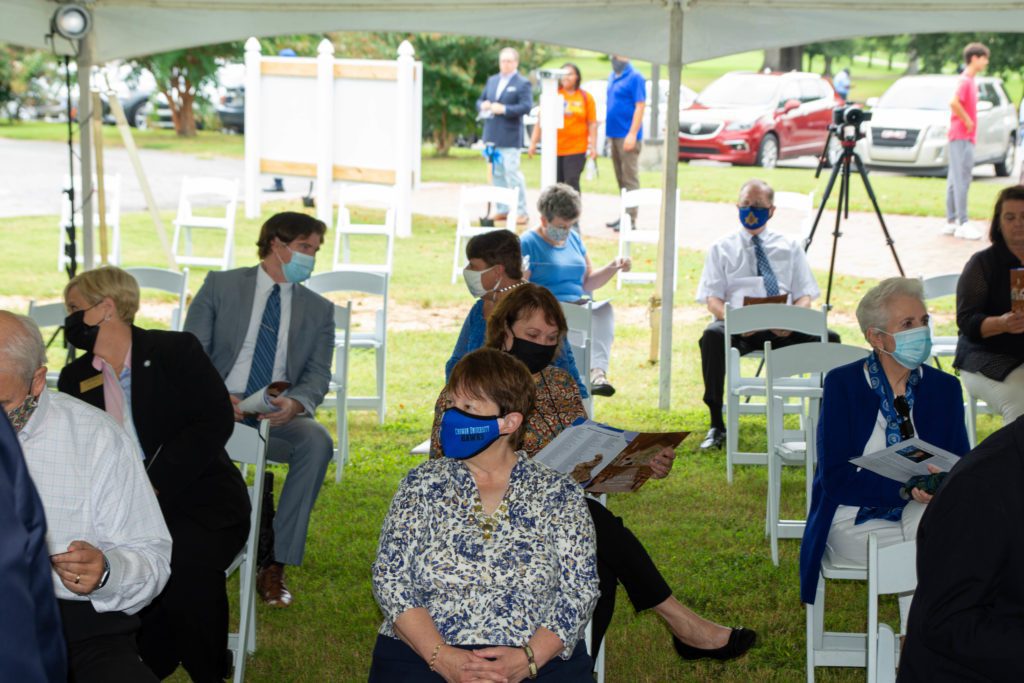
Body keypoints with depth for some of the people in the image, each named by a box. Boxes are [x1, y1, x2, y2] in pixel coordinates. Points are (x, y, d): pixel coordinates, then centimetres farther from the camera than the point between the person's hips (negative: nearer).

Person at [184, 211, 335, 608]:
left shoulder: (319, 310, 15)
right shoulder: (220, 286, 8)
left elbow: (318, 374, 4)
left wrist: (295, 403, -20)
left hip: (279, 415, 2)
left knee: (317, 441, -32)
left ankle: (275, 566, -28)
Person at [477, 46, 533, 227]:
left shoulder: (523, 84, -3)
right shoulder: (492, 81, 17)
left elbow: (526, 107, -14)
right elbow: (480, 100, 21)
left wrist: (504, 109, -20)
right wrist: (483, 105, -3)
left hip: (509, 137, -7)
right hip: (492, 136, 7)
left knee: (512, 173, -9)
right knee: (497, 174, 10)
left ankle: (521, 212, -5)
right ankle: (502, 210, 18)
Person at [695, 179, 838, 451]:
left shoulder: (789, 247, 20)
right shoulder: (722, 249, 15)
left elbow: (805, 294, 12)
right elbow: (712, 298, 5)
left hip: (783, 329, 2)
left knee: (828, 338, -26)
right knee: (712, 336, -36)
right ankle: (717, 426, -27)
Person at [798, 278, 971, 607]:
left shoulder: (944, 387, 8)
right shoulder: (842, 384, -4)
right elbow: (835, 479, -11)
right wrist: (906, 489, -25)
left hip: (923, 514, 4)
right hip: (855, 521, -4)